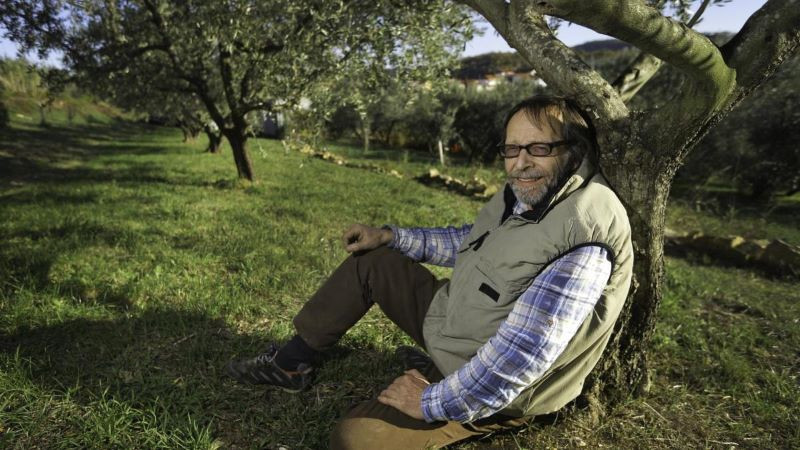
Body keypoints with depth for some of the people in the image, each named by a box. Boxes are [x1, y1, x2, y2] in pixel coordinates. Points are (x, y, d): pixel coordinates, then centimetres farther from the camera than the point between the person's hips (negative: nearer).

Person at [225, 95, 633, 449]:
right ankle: (292, 362, 17)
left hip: (491, 387, -8)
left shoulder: (581, 243, -30)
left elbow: (521, 354, -32)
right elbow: (470, 242, 15)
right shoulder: (526, 193, -2)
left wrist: (434, 402, -23)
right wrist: (391, 236, 10)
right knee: (371, 260, 8)